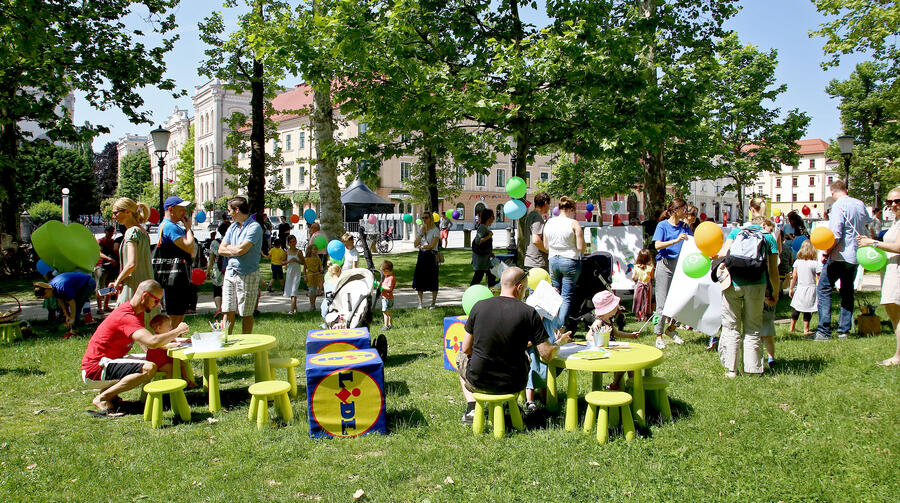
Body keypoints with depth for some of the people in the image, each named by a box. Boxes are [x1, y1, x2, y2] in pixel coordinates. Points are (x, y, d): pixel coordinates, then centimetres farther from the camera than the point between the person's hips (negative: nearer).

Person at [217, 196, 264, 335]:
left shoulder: (254, 227, -10)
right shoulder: (232, 227, 15)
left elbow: (241, 250, -19)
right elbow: (221, 250, 10)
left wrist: (228, 247, 0)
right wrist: (236, 250, -6)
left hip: (248, 275, -6)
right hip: (230, 272, 7)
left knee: (246, 313, 2)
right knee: (228, 311, 7)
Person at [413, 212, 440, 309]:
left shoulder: (435, 230, -4)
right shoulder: (420, 229, 11)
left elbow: (432, 245, -13)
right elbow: (416, 244, 1)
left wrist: (421, 246, -4)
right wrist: (421, 233, -8)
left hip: (431, 256, -4)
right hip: (422, 256, 5)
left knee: (433, 280, 0)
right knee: (419, 278, 1)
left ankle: (433, 303, 11)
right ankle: (420, 303, 8)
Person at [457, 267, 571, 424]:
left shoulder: (479, 306, -7)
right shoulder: (529, 313, -12)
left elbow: (466, 349, 1)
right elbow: (547, 354, -10)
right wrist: (560, 342, 12)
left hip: (478, 382, 0)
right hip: (513, 384, 1)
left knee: (461, 357, 33)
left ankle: (471, 409, 18)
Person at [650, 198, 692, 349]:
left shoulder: (684, 226, 15)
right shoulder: (662, 225, -1)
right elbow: (657, 245, -13)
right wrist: (676, 240, -23)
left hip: (680, 264, 5)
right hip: (665, 265, -5)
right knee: (662, 302, -4)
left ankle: (671, 328, 25)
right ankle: (658, 335, 4)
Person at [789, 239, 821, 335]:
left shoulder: (797, 262, -1)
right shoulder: (816, 264, -10)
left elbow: (794, 277, 4)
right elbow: (818, 280, -8)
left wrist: (791, 288, 12)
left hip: (799, 288, 3)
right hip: (811, 288, -3)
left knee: (796, 309, 14)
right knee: (808, 311, 4)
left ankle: (792, 327, 23)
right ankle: (806, 330, 7)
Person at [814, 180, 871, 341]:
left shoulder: (838, 205, -12)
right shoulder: (860, 204, 9)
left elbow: (836, 234, -20)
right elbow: (868, 224, 24)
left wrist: (826, 253, -10)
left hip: (839, 256, -7)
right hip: (856, 256, 7)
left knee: (823, 289, -4)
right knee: (847, 293, 14)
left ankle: (824, 331, -12)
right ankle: (844, 330, 14)